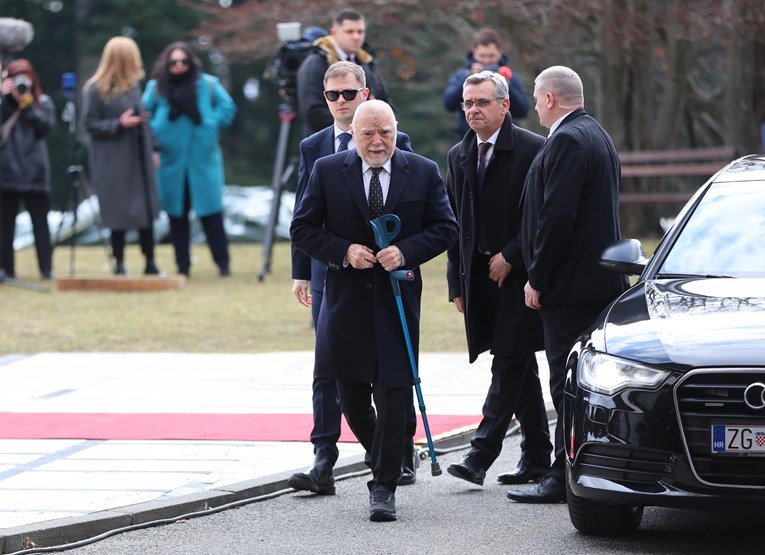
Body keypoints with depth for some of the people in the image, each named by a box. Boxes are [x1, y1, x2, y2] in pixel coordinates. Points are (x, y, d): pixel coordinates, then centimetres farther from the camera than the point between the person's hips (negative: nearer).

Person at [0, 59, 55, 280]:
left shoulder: (43, 102, 8)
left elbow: (46, 126, -8)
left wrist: (26, 103, -10)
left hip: (35, 172, -1)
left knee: (40, 221, 1)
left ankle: (46, 268, 2)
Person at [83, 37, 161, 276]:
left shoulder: (132, 85, 9)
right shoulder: (96, 89, -9)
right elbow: (90, 124, -8)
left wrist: (151, 149, 14)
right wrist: (119, 124, -20)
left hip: (139, 160, 5)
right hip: (114, 164, -5)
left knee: (147, 212, 4)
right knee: (120, 215, -2)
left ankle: (150, 263, 11)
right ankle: (119, 265, 8)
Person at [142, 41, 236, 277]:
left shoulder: (207, 84, 2)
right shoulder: (156, 87, 5)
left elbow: (227, 107, 7)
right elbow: (144, 116, 10)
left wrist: (210, 124, -5)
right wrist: (154, 139, -2)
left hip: (202, 158, -1)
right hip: (171, 159, 1)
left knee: (210, 211, -3)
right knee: (176, 213, 4)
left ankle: (222, 262, 5)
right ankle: (182, 265, 11)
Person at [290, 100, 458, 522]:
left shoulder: (423, 172, 2)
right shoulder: (327, 171, 1)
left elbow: (446, 228, 3)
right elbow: (302, 229, 2)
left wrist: (405, 251, -14)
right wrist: (344, 251, -14)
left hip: (398, 297, -1)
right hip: (347, 298, 1)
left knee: (393, 396, -6)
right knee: (351, 395, 10)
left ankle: (384, 489, 0)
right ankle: (383, 459, 36)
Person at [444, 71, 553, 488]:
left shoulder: (532, 149, -7)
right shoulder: (459, 156, 13)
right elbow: (454, 223, 15)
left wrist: (510, 257, -13)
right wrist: (457, 283, 10)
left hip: (518, 273, -6)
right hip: (480, 277, 6)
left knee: (509, 363, -10)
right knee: (519, 367, 11)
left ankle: (481, 453, -14)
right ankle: (537, 458, 15)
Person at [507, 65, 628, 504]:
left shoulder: (568, 141, -15)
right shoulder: (597, 135, 17)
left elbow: (556, 217, -22)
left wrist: (537, 279, -14)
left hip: (572, 286, -10)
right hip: (601, 281, 10)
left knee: (569, 385, -7)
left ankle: (565, 479, -6)